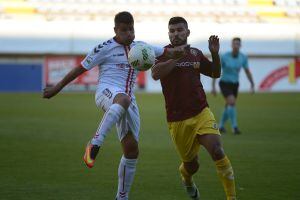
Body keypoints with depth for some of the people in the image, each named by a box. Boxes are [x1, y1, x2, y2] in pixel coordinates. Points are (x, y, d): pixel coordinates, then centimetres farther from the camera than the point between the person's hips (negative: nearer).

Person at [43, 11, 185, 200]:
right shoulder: (106, 48, 3)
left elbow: (167, 52, 23)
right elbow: (81, 68, 7)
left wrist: (178, 51, -1)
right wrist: (58, 87, 8)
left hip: (128, 100, 6)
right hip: (107, 92, -6)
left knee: (132, 149, -1)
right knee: (123, 99, -45)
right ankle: (95, 145, -48)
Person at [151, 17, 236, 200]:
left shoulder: (195, 53, 10)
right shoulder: (164, 53, -2)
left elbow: (215, 73, 20)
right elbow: (155, 74, -21)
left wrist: (215, 54, 3)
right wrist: (177, 57, -25)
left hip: (201, 113, 2)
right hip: (177, 120, -2)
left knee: (217, 151, -20)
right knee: (191, 164, 7)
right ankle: (187, 180, 45)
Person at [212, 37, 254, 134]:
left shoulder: (243, 57, -10)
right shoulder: (224, 57, -22)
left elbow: (247, 72, 2)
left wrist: (252, 86, -3)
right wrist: (213, 87, -16)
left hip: (234, 85, 5)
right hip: (224, 84, -5)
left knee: (228, 107, 13)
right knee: (232, 102, -25)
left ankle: (221, 126, 36)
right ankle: (235, 127, -22)